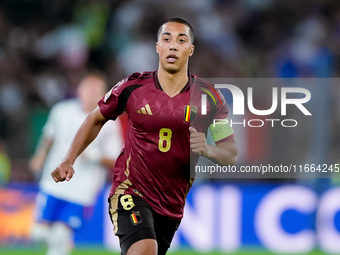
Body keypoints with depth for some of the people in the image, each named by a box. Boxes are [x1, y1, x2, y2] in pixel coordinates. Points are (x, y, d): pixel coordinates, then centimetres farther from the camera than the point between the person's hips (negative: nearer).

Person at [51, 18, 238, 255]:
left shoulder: (209, 97, -5)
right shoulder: (132, 88, -7)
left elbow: (232, 154, -1)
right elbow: (96, 120, 10)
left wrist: (208, 149, -24)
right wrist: (69, 161, 1)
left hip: (172, 204, 3)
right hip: (130, 191, -3)